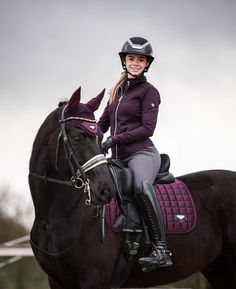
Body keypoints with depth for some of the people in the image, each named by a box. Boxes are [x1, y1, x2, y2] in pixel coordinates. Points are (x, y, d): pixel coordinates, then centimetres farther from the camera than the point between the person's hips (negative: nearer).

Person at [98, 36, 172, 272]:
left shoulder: (148, 92, 1)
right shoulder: (118, 90, 21)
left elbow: (147, 128, -9)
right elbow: (103, 123, 24)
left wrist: (115, 139, -15)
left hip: (141, 153, -9)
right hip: (118, 158, 9)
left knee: (142, 185, -38)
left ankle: (160, 250, -43)